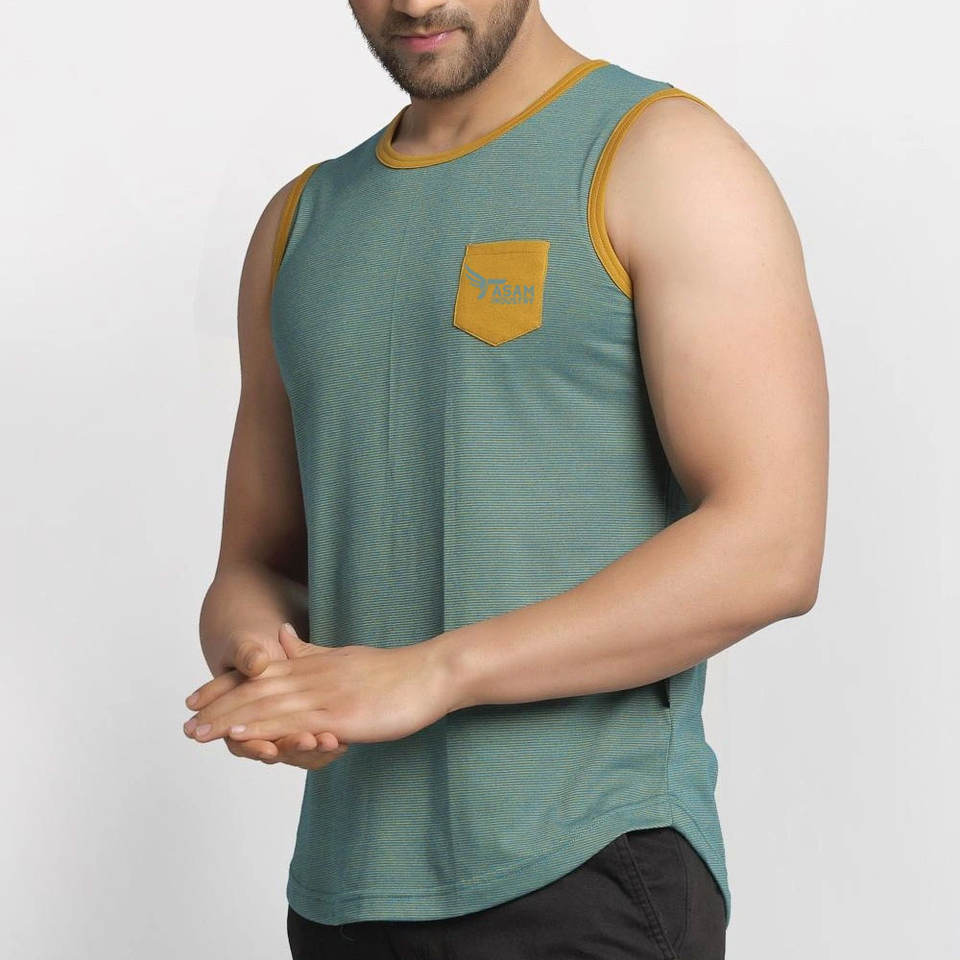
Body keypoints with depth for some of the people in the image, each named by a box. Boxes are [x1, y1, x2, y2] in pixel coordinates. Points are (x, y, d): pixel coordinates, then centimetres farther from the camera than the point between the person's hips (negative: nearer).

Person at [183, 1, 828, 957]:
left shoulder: (665, 154, -4)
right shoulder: (304, 222, 15)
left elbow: (771, 551, -14)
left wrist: (427, 674, -19)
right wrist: (255, 665, -7)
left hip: (583, 879, -5)